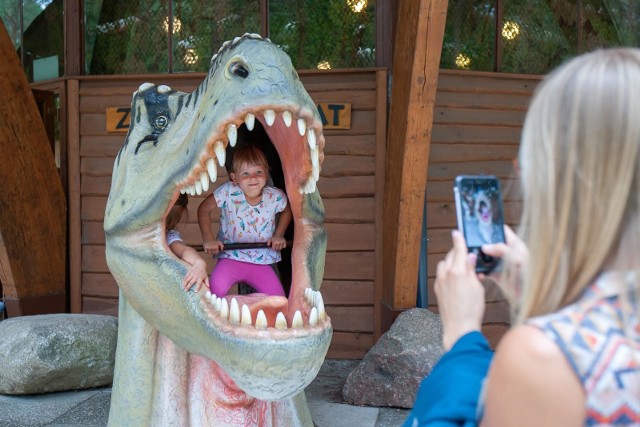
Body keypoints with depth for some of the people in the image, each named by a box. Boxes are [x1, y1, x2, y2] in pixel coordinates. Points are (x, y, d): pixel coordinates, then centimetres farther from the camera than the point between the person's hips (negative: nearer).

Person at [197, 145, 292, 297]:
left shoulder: (275, 197, -9)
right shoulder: (228, 191, -15)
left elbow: (287, 211, 14)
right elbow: (204, 208, -4)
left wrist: (279, 235, 3)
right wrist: (208, 239, -10)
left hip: (262, 262, 2)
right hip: (231, 257, -2)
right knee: (215, 288, -28)